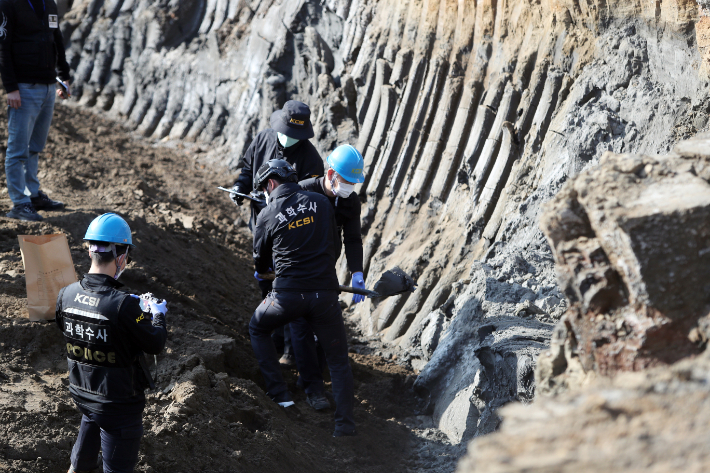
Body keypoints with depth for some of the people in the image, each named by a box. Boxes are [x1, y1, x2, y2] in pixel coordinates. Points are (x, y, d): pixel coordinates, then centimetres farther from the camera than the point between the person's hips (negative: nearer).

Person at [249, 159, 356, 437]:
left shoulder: (267, 216, 0)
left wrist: (261, 272, 39)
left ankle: (279, 394, 20)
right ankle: (344, 423, 3)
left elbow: (260, 262, 15)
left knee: (258, 330, 27)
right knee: (338, 360, 12)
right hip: (325, 293, 2)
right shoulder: (321, 202, 5)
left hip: (288, 294, -2)